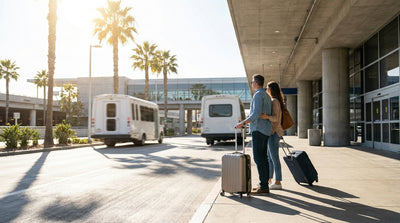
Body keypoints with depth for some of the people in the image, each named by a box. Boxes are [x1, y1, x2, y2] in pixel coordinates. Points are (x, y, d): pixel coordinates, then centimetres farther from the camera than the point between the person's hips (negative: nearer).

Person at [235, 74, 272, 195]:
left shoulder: (258, 95, -11)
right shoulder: (266, 96, 20)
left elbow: (256, 114, -22)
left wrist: (243, 123, -19)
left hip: (258, 130, -10)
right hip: (265, 130, 10)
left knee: (259, 158, -10)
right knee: (263, 158, 11)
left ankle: (263, 187, -9)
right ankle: (264, 185, 14)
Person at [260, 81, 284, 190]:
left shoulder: (274, 101, -13)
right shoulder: (275, 101, 17)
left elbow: (276, 118, -22)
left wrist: (266, 117, -38)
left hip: (274, 132, -10)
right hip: (272, 132, 10)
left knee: (274, 158, -5)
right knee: (269, 157, 17)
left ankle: (278, 183, 0)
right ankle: (269, 179, 27)